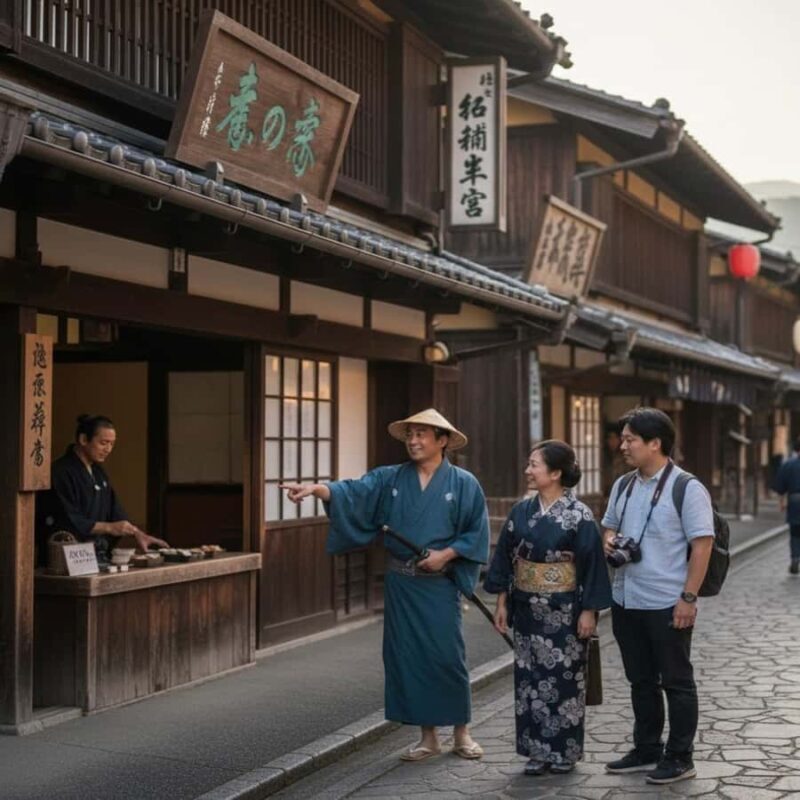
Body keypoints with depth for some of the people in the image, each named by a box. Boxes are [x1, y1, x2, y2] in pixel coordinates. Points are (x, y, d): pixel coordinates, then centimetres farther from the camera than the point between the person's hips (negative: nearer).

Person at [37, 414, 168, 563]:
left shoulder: (98, 472, 20)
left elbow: (114, 511, 21)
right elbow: (68, 522, -16)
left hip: (100, 555, 9)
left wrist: (137, 534, 7)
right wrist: (109, 527, -18)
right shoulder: (61, 472, -10)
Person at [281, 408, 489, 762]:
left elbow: (477, 532, 0)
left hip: (440, 584, -3)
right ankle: (428, 737, 15)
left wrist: (446, 554, -14)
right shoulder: (390, 478, 4)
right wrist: (315, 488, -28)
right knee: (408, 656, 4)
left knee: (447, 656, -1)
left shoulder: (463, 483, -1)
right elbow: (352, 492, -10)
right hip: (400, 583, 3)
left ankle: (461, 733, 17)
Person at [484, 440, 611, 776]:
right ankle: (538, 751, 18)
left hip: (563, 611, -5)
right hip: (527, 608, 5)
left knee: (563, 678, 3)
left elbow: (592, 565, -10)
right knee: (530, 677, 8)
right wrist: (502, 602, 7)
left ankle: (564, 752, 16)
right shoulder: (521, 511, 4)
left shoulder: (578, 515, -10)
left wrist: (589, 611, -12)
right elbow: (506, 558, 9)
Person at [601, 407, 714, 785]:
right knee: (640, 680, 16)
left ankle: (679, 757, 15)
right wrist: (609, 541, -1)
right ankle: (646, 750, 28)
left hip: (667, 605, -7)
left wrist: (688, 597, -18)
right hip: (626, 601, 7)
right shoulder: (623, 485, 10)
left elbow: (702, 544, -14)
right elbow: (609, 526, 24)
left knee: (676, 681, 5)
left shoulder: (687, 488, -12)